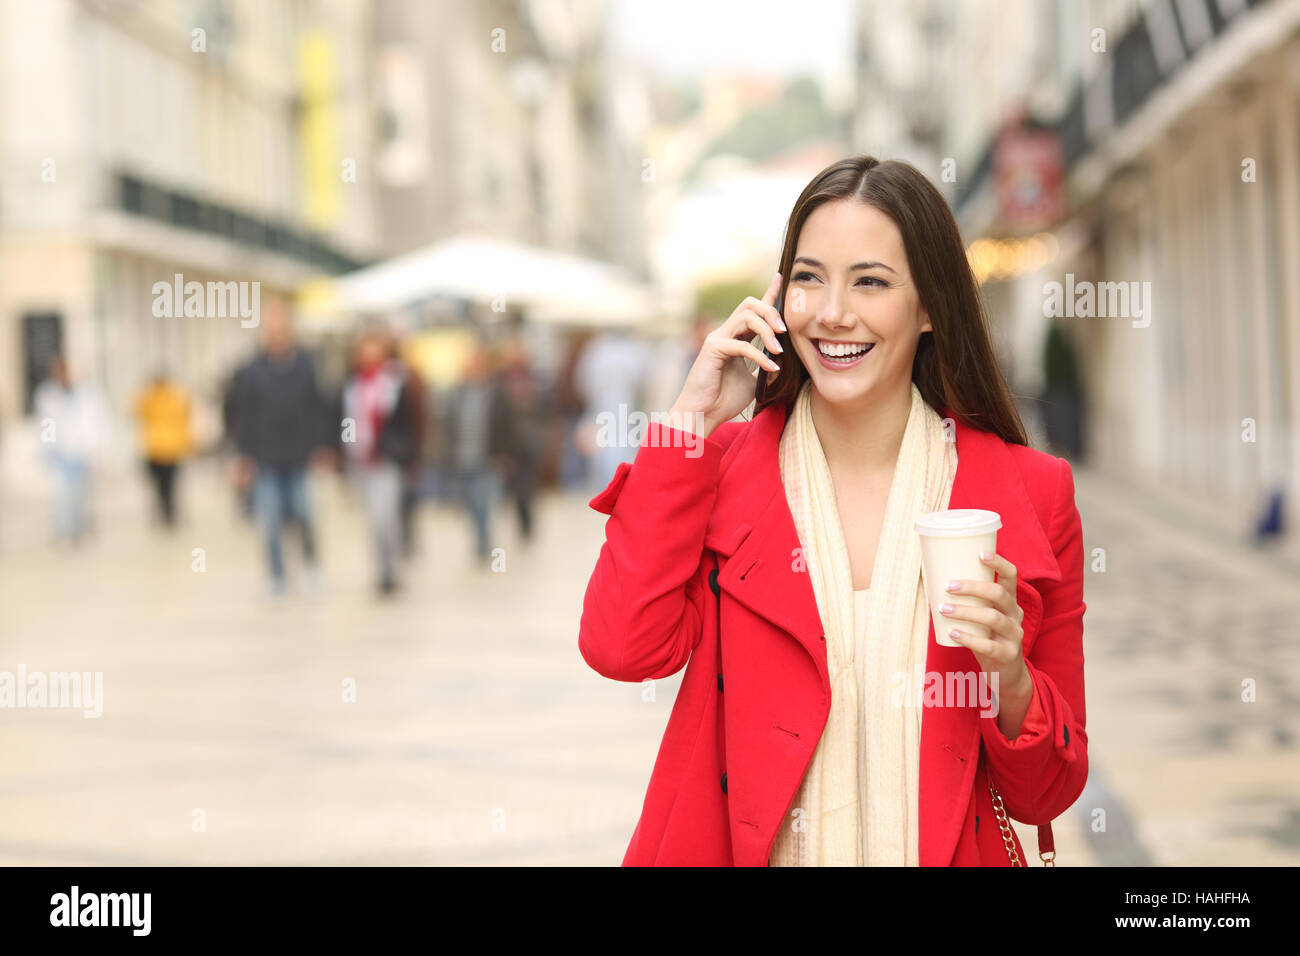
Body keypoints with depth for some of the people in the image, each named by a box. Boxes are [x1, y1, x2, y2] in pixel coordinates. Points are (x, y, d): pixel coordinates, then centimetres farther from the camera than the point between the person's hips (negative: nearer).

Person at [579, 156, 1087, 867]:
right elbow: (623, 648, -15)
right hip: (744, 852, 2)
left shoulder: (1030, 495, -1)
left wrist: (1010, 680, -17)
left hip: (945, 854, -1)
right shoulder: (723, 467, 3)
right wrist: (692, 420, -9)